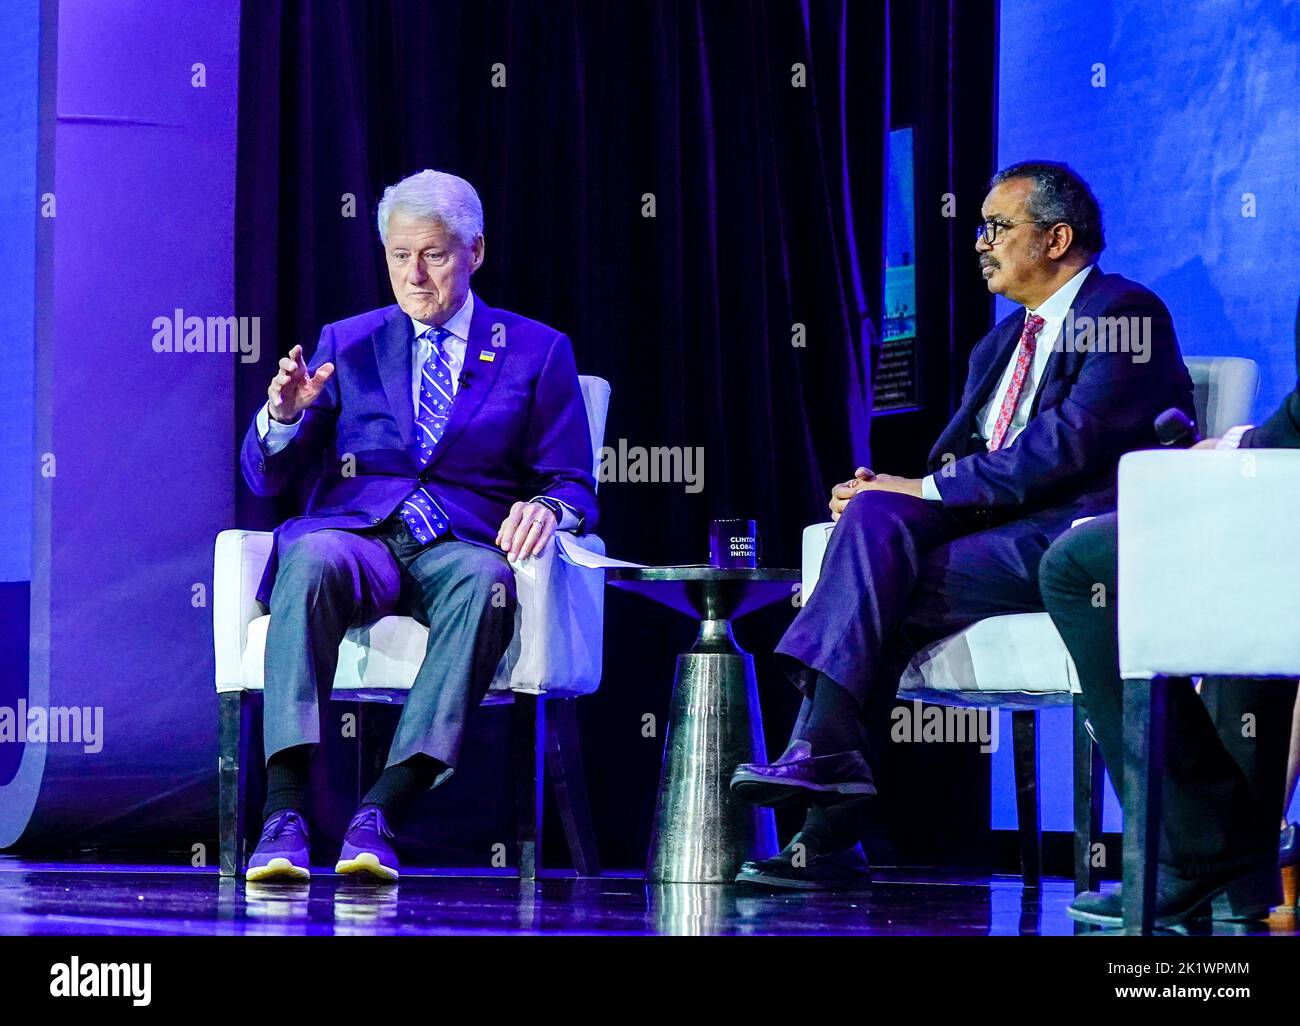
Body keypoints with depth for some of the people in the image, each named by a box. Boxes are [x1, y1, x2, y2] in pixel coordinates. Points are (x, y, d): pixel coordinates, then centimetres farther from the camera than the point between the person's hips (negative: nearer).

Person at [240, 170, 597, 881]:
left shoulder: (537, 352, 16)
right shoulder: (346, 344, 19)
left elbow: (574, 483, 12)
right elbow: (266, 478, 14)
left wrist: (545, 508, -14)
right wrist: (283, 413, -10)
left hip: (464, 546, -1)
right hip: (356, 534, 1)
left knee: (485, 584, -38)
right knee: (313, 561, -37)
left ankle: (382, 810, -44)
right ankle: (283, 812, -44)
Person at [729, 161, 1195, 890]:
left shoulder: (1128, 314, -4)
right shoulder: (1001, 345, 25)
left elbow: (1071, 445, -16)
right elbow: (954, 464, 18)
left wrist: (931, 490, -16)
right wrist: (891, 491, -5)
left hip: (1075, 537, -7)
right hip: (990, 526, 7)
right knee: (876, 516, -22)